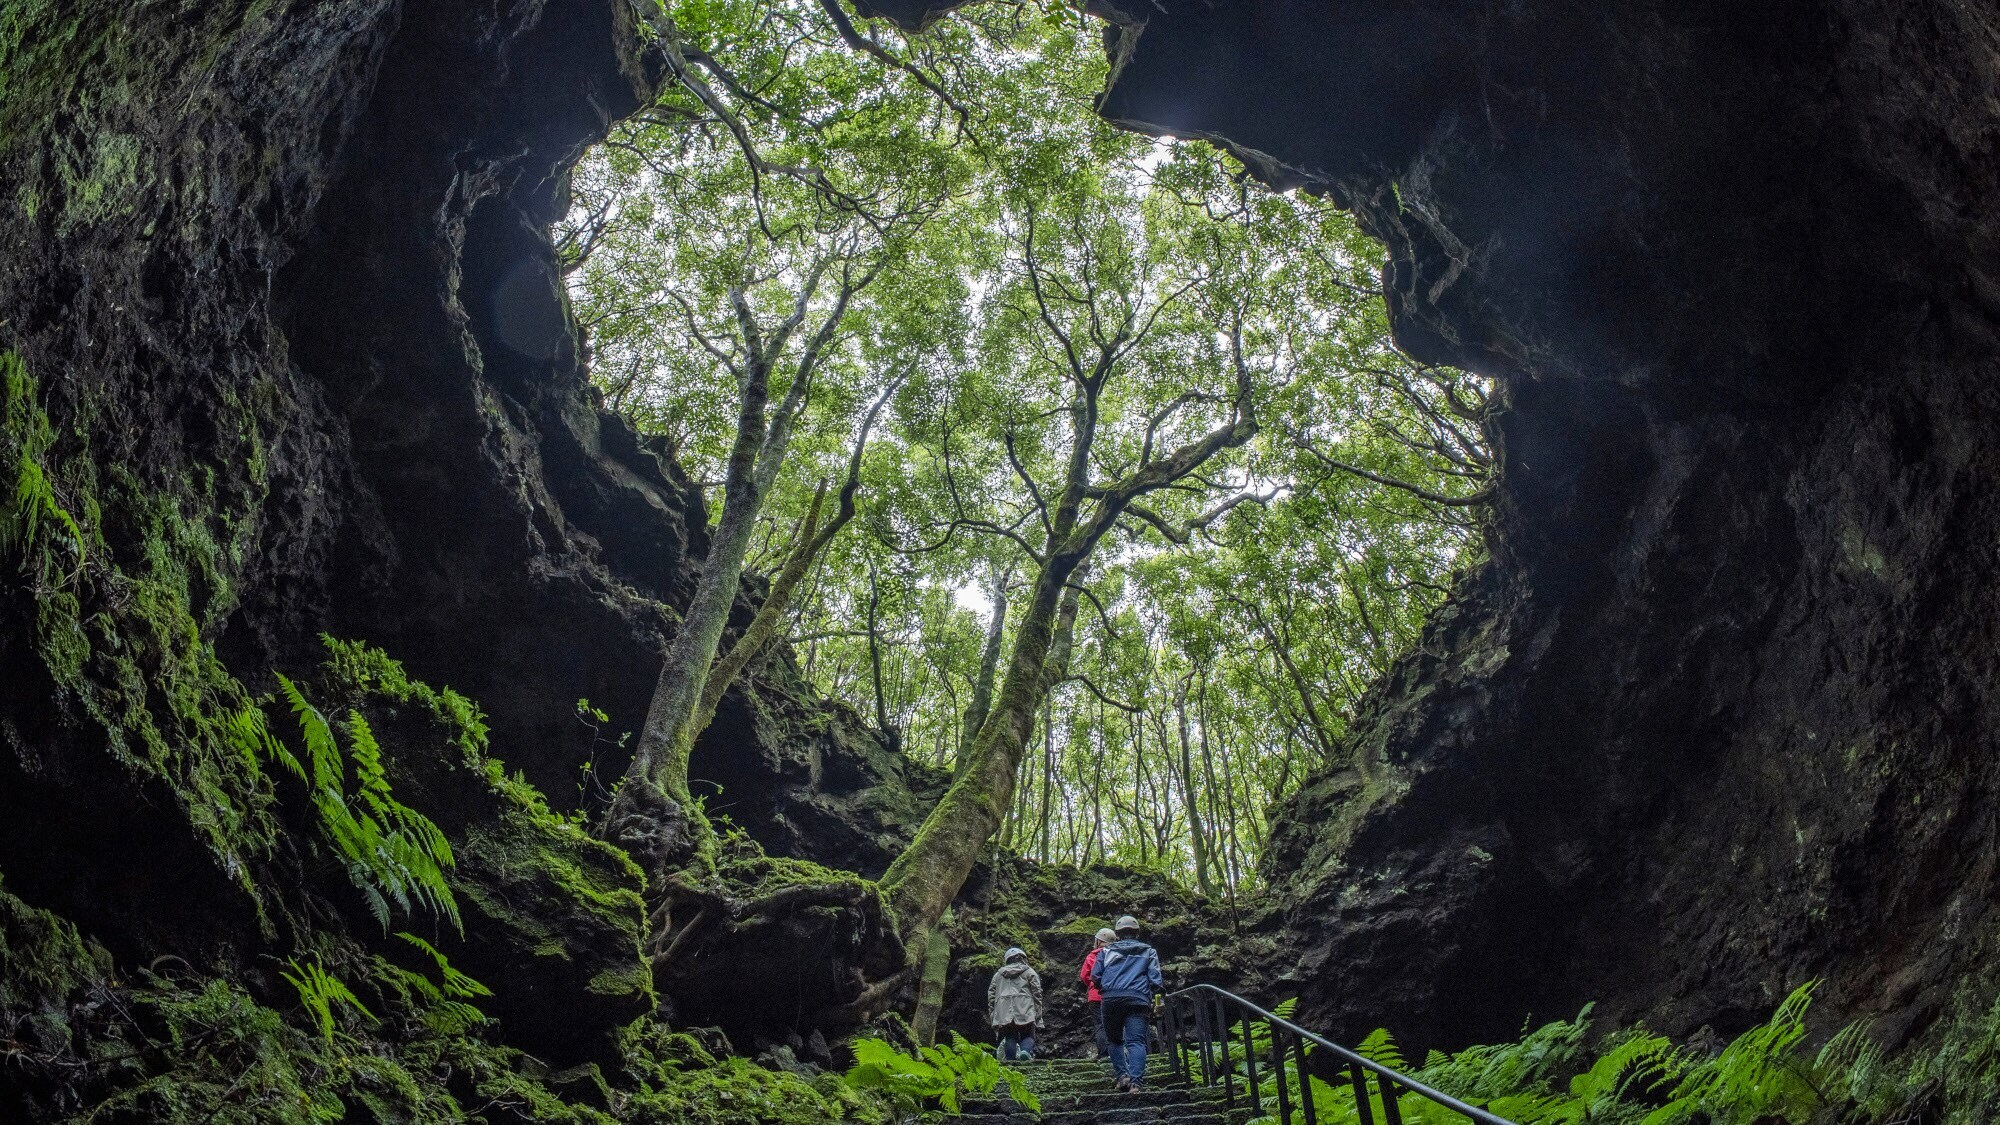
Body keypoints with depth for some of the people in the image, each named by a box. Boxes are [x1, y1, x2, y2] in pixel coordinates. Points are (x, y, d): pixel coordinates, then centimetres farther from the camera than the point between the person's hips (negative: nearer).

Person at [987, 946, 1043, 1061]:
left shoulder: (998, 974, 23)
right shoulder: (1029, 972, 15)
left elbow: (991, 993, 17)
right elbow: (1037, 992, 5)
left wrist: (992, 1014, 16)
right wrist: (1038, 1013, 5)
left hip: (1004, 1013, 2)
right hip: (1024, 1012, -2)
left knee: (1010, 1037, 7)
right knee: (1027, 1036, 3)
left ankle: (1010, 1059, -10)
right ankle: (1026, 1051, -26)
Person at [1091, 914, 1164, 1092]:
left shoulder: (1107, 951, 16)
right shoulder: (1148, 952, 16)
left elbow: (1095, 976, 12)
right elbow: (1156, 979, 5)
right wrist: (1155, 998, 14)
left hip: (1111, 999, 1)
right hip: (1138, 999, -1)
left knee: (1115, 1039, 17)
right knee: (1136, 1041, -6)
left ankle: (1122, 1075, 2)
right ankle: (1135, 1081, -22)